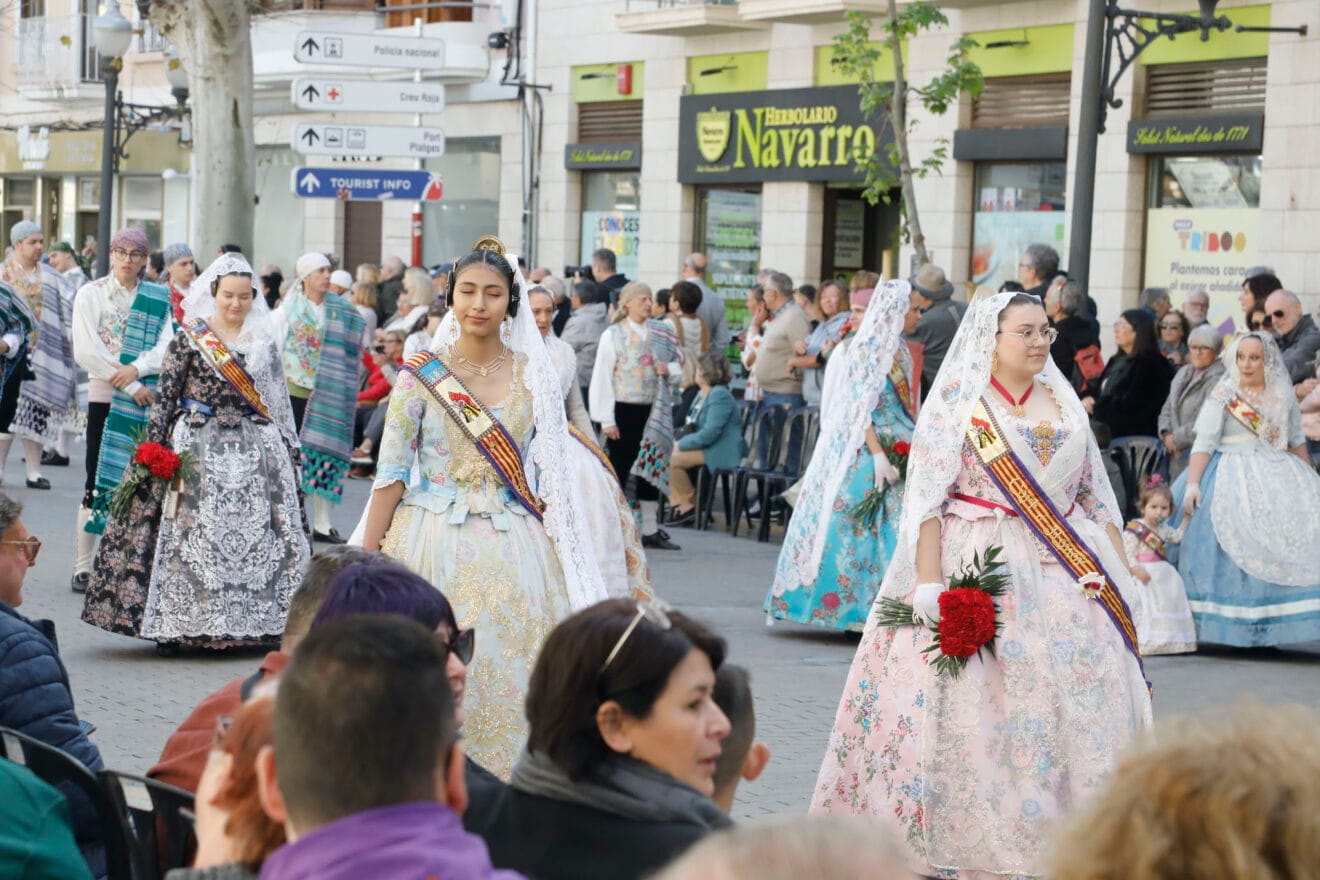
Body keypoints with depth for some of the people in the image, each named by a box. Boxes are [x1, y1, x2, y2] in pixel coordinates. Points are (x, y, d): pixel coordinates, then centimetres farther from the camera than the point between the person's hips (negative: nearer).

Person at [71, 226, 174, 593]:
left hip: (148, 398, 2)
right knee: (98, 481, -3)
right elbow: (86, 351, -8)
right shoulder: (91, 294, 1)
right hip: (104, 396, -2)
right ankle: (83, 566, 1)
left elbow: (167, 347, -1)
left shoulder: (157, 299, 8)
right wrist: (130, 387, -13)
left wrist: (137, 369, -19)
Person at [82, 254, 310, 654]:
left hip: (255, 450, 3)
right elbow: (165, 394, -3)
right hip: (198, 447, -3)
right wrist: (154, 445, -10)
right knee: (190, 531, -5)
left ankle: (255, 618, 5)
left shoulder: (263, 341, 10)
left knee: (256, 532, -1)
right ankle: (173, 626, -1)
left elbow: (279, 400, 14)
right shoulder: (190, 337, 0)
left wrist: (289, 446, 12)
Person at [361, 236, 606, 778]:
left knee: (510, 665, -4)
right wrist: (366, 560, -5)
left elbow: (552, 472, 10)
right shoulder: (421, 376, 0)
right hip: (435, 541, -2)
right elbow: (391, 473, 0)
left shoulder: (533, 374, 6)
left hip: (513, 546, 2)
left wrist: (554, 548, 1)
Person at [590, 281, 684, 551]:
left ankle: (650, 531, 16)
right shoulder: (613, 335, -4)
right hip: (624, 408, -4)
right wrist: (607, 419, -11)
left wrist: (668, 369, -6)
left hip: (652, 410, 4)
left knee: (651, 467, 8)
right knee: (619, 467, 0)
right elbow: (602, 378, -7)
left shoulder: (662, 333, 8)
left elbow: (678, 366, 19)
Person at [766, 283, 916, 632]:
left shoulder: (898, 351, 14)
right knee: (855, 524, -6)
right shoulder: (869, 349, -11)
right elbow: (859, 408, -16)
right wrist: (878, 455, -22)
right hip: (867, 450, -8)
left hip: (894, 450, 8)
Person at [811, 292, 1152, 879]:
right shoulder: (955, 404, -1)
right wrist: (929, 583, -17)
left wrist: (1119, 569, 7)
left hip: (1068, 572, 5)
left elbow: (1097, 496, 17)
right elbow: (925, 500, -8)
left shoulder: (1065, 404, 15)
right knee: (975, 706, -6)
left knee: (1089, 698, 0)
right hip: (980, 568, -5)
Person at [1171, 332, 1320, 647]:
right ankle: (1238, 629, -13)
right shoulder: (1223, 396, -2)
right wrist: (1192, 484, -17)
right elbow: (1204, 443, -7)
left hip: (1278, 474, 4)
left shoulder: (1283, 395, 11)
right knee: (1238, 547, -15)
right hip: (1235, 476, -4)